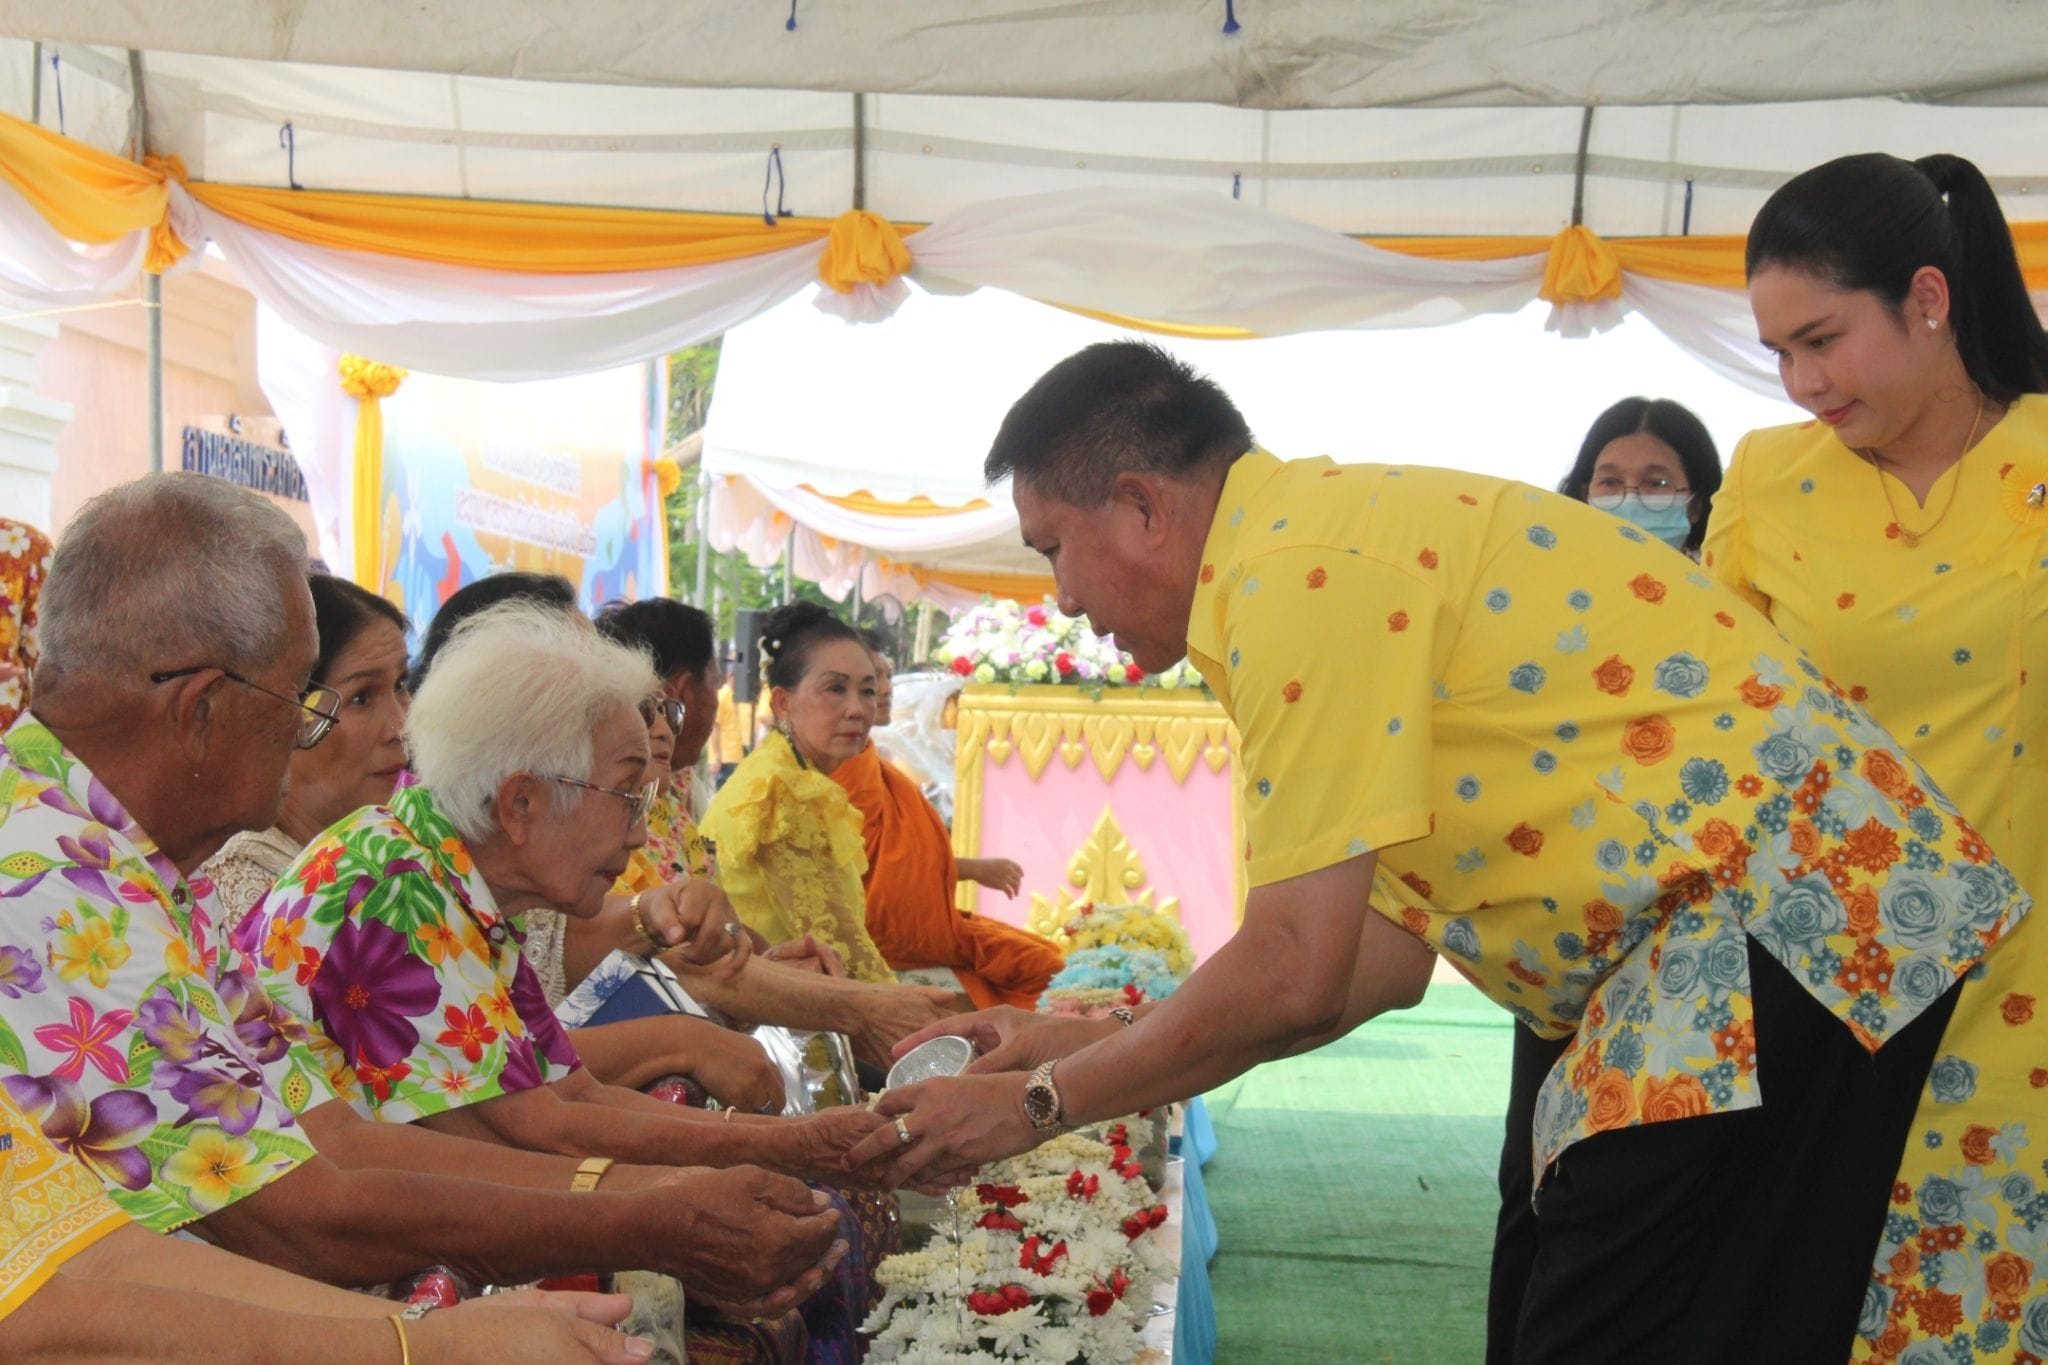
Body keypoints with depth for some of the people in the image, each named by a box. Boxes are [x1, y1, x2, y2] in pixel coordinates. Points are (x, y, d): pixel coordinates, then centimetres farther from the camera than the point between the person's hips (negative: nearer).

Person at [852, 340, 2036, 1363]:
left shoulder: (1300, 567, -18)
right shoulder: (1335, 541, 12)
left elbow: (1294, 979, -20)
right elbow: (1383, 955, 12)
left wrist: (1040, 1103, -6)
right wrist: (1086, 1045, 14)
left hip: (1797, 906, -10)